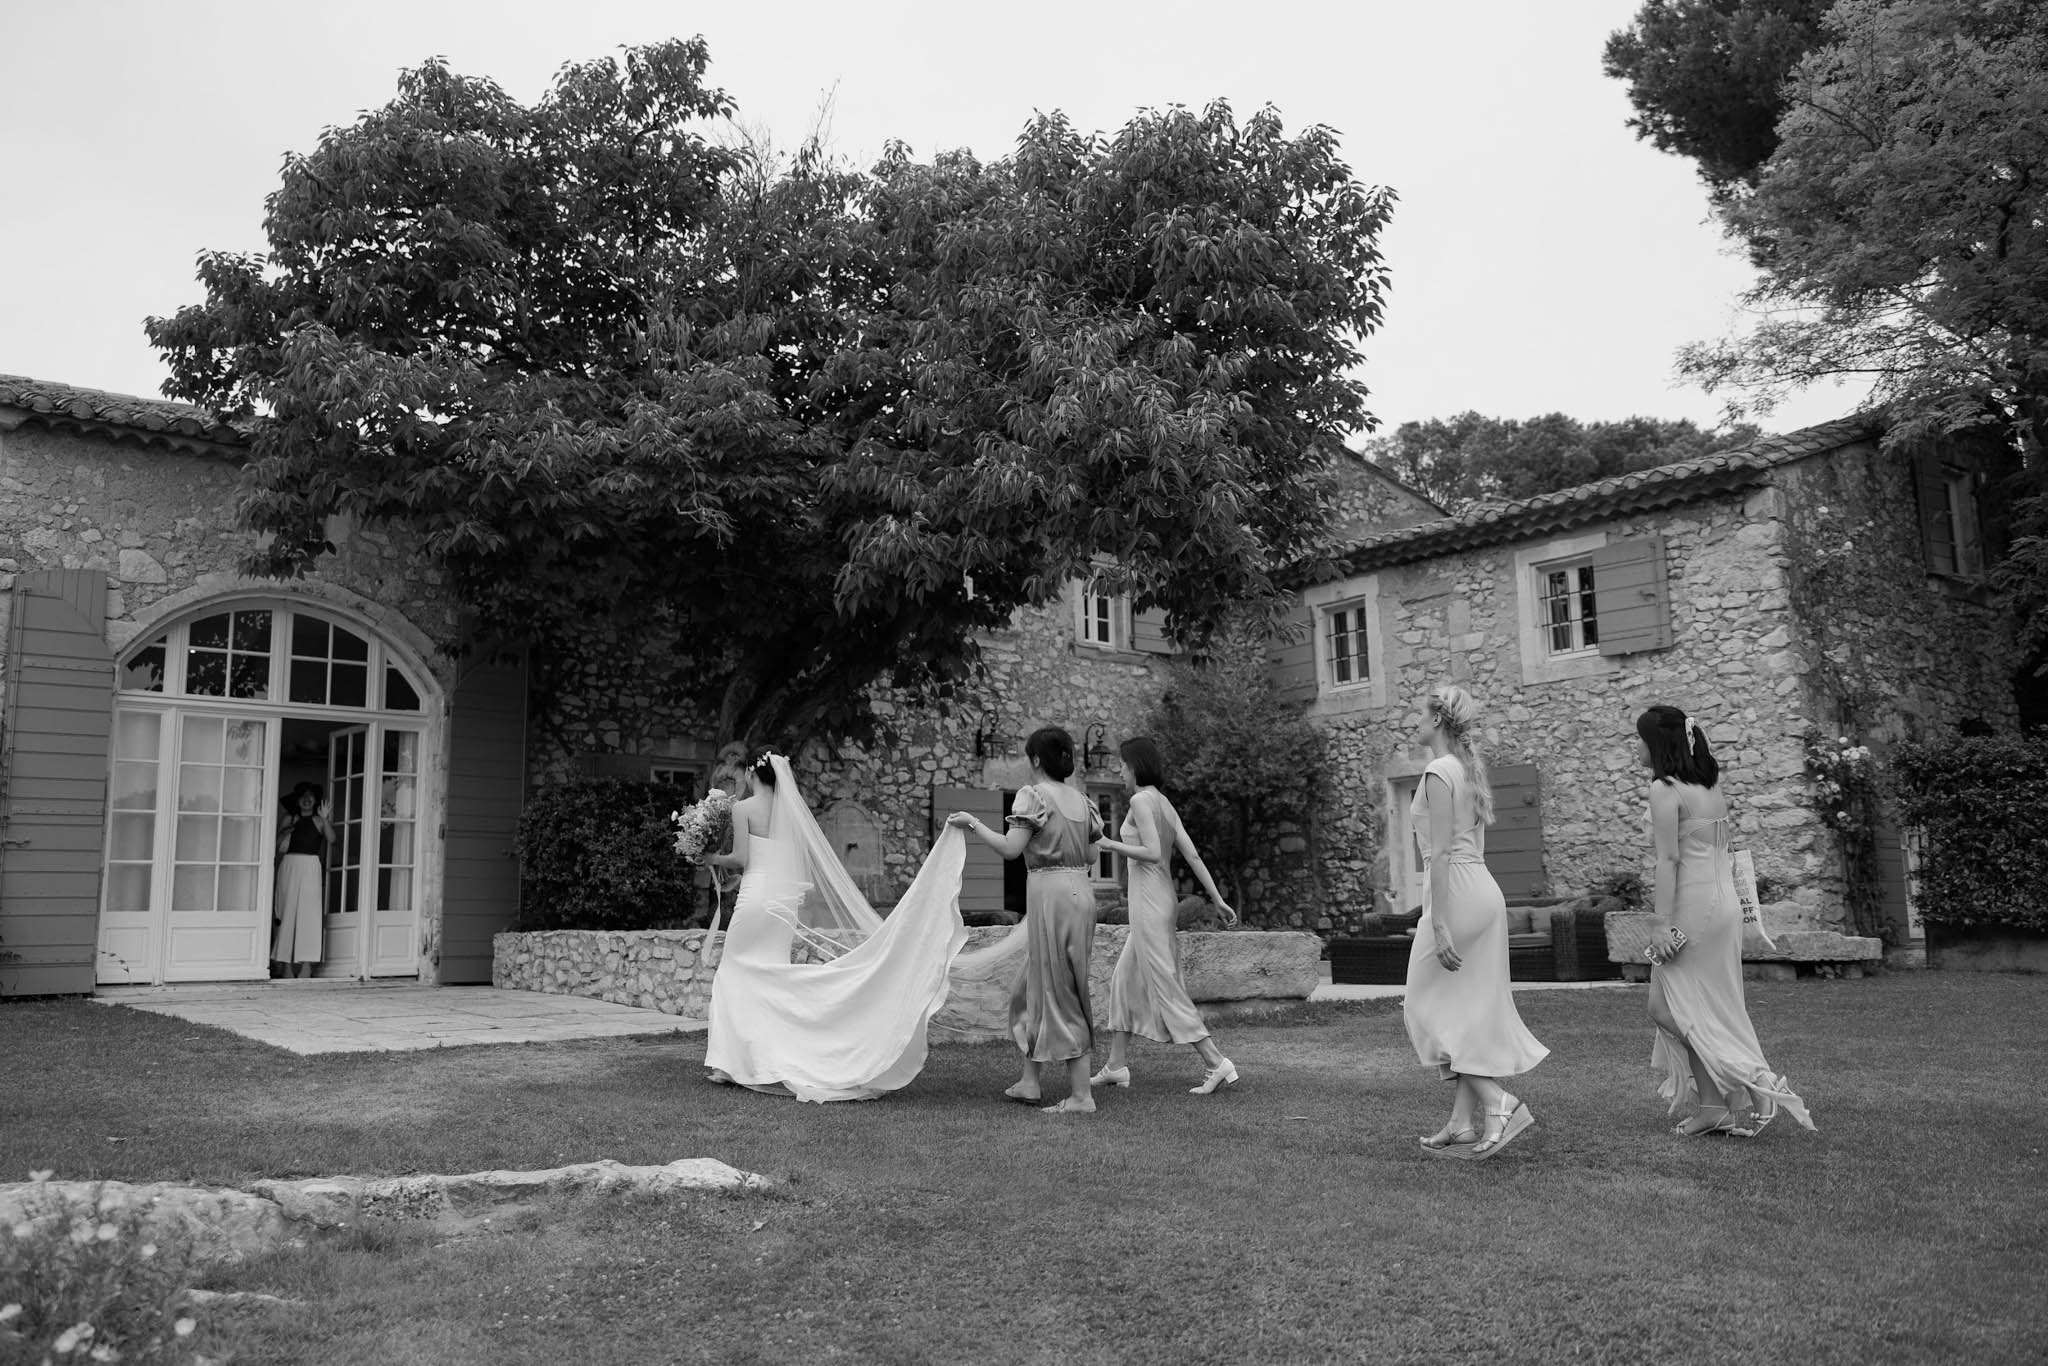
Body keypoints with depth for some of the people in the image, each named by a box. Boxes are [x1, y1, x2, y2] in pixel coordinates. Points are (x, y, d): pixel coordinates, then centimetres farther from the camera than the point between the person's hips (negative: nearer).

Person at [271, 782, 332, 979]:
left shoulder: (318, 821, 5)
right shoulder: (290, 819, 12)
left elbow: (331, 839, -10)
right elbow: (277, 844, 8)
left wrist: (324, 819, -23)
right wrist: (284, 832, -11)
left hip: (310, 868, -2)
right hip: (289, 866, 2)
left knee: (308, 912, -9)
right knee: (288, 913, 2)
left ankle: (307, 963, -11)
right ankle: (286, 963, 8)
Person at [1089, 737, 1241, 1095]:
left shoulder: (1141, 800, -11)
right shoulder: (1165, 804, 13)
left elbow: (1154, 853, -20)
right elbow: (1192, 856, 10)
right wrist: (1218, 898, 10)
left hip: (1150, 902, -9)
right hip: (1162, 901, 9)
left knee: (1165, 986, -6)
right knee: (1123, 981, 15)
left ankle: (1217, 1063, -7)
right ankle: (1117, 1066, 20)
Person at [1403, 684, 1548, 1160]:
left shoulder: (1438, 772, -13)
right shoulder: (1468, 769, 15)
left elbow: (1441, 852, -19)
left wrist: (1438, 924, -20)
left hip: (1455, 892, -9)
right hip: (1483, 890, 9)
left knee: (1431, 1008, 0)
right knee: (1469, 1011, 12)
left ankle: (1498, 1102, -6)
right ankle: (1464, 1122, 17)